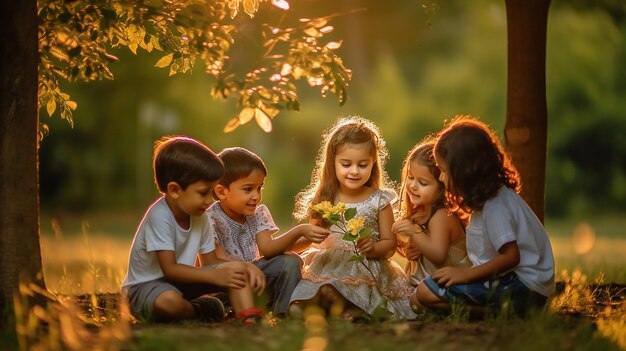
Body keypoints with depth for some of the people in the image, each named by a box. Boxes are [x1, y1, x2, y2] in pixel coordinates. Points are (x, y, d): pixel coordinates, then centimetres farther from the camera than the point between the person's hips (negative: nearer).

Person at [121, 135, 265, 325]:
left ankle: (249, 320, -24)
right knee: (169, 301, -42)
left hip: (181, 281, 7)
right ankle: (199, 310, -10)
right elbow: (170, 269, -28)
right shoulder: (159, 217, -25)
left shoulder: (200, 217, 0)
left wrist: (245, 267, -15)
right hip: (146, 286, -7)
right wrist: (215, 276, -32)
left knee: (236, 269, -9)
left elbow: (210, 261, 4)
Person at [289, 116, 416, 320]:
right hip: (329, 266, 1)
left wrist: (374, 248, -15)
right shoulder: (323, 200, 7)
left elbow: (390, 244, 7)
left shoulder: (379, 200, 5)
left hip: (368, 269, -1)